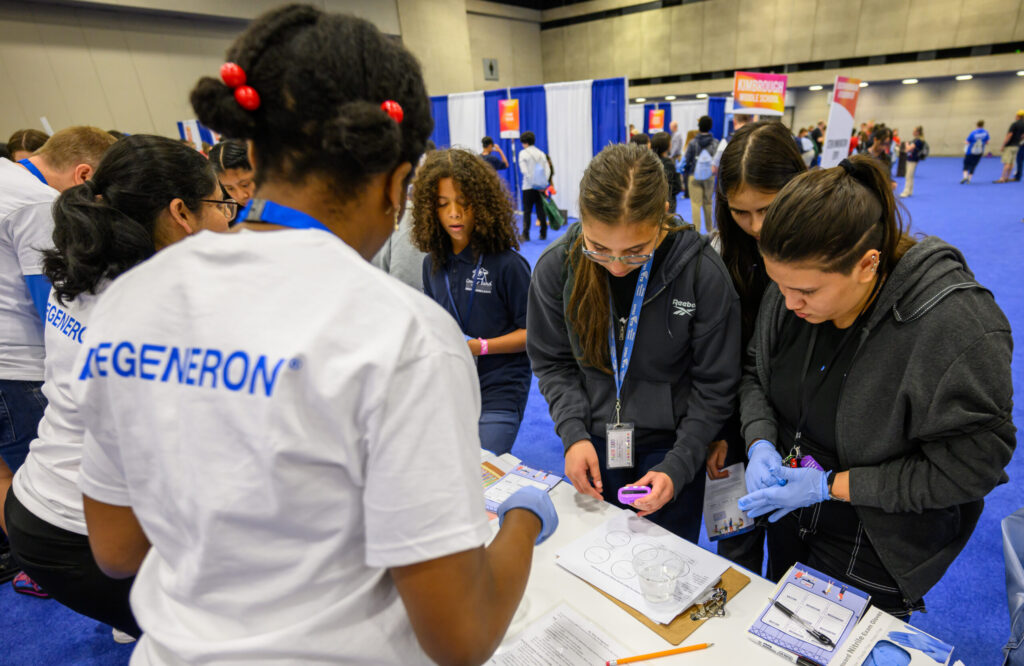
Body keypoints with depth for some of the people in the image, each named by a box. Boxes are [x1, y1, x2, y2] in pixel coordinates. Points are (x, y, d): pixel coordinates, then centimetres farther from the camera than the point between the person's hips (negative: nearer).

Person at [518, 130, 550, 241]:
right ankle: (543, 234, 10)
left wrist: (532, 182, -7)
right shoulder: (541, 153, 11)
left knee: (527, 211, -1)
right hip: (541, 187, 4)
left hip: (528, 187, -4)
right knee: (541, 210, 9)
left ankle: (525, 235, -4)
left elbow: (524, 170, -11)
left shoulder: (523, 153, -3)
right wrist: (544, 183, 1)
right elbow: (547, 169, 4)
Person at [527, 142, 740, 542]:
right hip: (593, 442, 2)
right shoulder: (556, 266, -15)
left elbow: (714, 387, -10)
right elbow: (552, 363, -2)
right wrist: (574, 434, -15)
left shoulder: (703, 273, -20)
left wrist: (676, 468, -17)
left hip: (671, 445, -1)